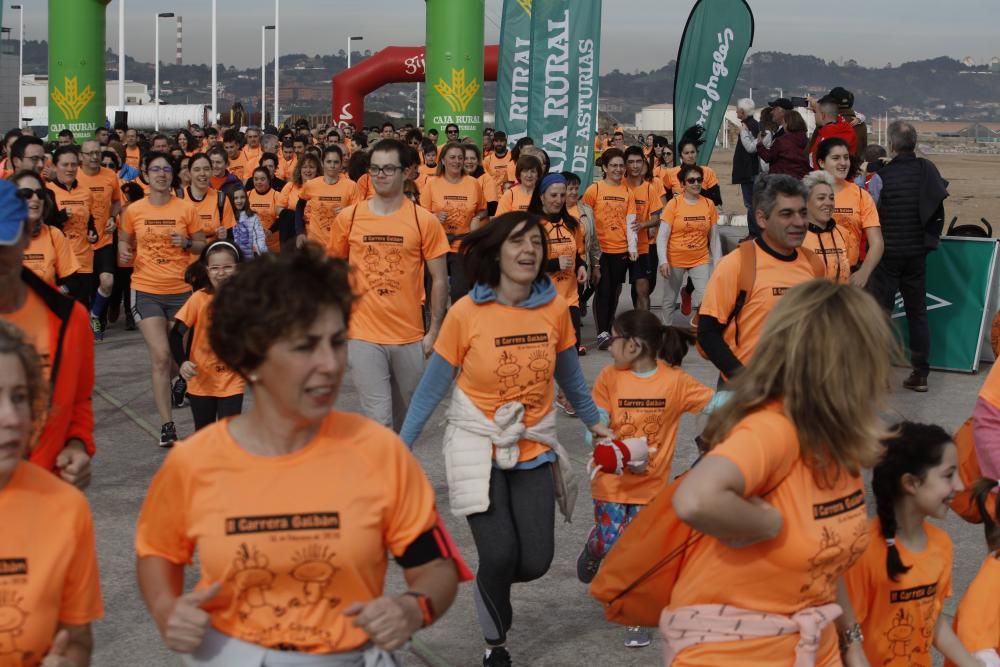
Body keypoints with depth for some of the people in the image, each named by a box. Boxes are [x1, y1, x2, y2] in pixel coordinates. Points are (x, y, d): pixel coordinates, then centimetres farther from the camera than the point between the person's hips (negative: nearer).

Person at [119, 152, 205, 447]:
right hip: (147, 291, -1)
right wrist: (123, 250, -7)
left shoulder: (186, 208, -2)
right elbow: (125, 241, 15)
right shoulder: (134, 210, -1)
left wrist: (187, 243, -14)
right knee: (160, 356, -11)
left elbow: (202, 245, 7)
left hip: (181, 290, 1)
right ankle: (166, 424, -8)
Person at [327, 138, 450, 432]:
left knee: (404, 418, 15)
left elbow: (439, 280, 1)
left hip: (410, 337, 1)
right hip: (363, 336, -1)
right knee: (378, 420, -7)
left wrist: (434, 332, -2)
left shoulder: (424, 220, -4)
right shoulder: (348, 218, -1)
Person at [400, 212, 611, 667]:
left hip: (535, 448, 3)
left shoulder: (555, 308, -6)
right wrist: (401, 445, -5)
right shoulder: (466, 312, -14)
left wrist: (593, 421, 22)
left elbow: (568, 374, 12)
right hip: (478, 445, -3)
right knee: (499, 554, -13)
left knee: (534, 562, -4)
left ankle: (490, 583, 34)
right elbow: (433, 385, -5)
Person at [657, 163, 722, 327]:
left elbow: (714, 237, 6)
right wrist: (663, 261, -19)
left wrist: (717, 262, 3)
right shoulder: (673, 204, -7)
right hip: (675, 261, -1)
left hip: (700, 260, 1)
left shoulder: (709, 204, 0)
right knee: (669, 301, 11)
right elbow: (662, 236, -9)